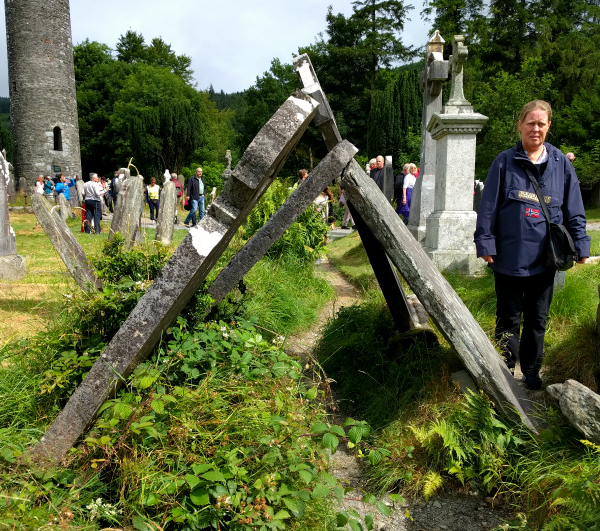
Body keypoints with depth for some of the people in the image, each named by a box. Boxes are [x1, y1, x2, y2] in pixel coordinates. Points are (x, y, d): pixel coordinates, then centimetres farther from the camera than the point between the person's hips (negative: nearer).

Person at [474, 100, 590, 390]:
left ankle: (531, 371, 29)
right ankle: (505, 369, 23)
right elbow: (488, 206, -2)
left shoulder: (561, 163, 5)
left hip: (544, 258, 2)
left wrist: (580, 246, 5)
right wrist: (486, 243, -7)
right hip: (509, 256, -2)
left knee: (537, 319, 13)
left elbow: (574, 211, 9)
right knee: (509, 318, 7)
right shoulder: (504, 162, -1)